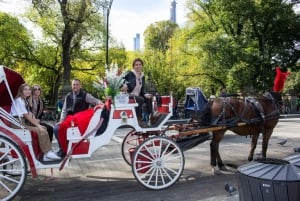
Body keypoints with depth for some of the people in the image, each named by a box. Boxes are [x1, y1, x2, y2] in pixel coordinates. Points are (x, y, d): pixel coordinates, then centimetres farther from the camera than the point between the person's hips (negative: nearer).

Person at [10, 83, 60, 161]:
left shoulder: (25, 100, 17)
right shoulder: (19, 100, -13)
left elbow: (30, 114, 9)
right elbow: (26, 116, -17)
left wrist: (37, 123, -5)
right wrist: (37, 125, -15)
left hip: (24, 122, 9)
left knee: (43, 128, -5)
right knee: (40, 130, -20)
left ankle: (48, 152, -10)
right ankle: (47, 153, -13)